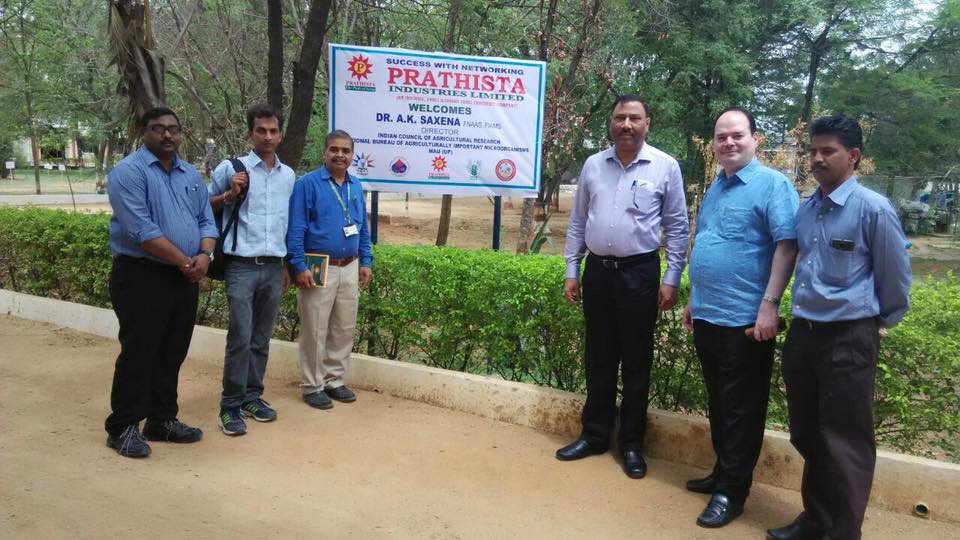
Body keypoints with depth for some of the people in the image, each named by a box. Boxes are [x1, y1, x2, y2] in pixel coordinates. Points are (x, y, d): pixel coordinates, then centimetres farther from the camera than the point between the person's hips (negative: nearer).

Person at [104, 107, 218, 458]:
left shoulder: (191, 174, 13)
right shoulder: (129, 171, -9)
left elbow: (206, 220, 12)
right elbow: (141, 230, -19)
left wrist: (205, 255, -9)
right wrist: (185, 262, -15)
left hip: (185, 279, 7)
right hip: (141, 276, -7)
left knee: (172, 353, 12)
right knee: (138, 354, -1)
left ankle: (163, 420, 24)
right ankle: (123, 428, 12)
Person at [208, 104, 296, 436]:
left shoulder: (288, 175, 12)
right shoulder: (231, 168, -1)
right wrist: (230, 195, -13)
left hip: (273, 268, 4)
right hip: (241, 267, -4)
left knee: (261, 339, 9)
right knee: (240, 339, -7)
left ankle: (252, 397, 21)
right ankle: (230, 406, 5)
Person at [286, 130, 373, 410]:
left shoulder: (356, 186, 11)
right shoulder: (308, 184, -8)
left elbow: (363, 228, 16)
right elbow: (296, 229, -11)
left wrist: (366, 262, 10)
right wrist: (300, 267, -17)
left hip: (349, 268, 6)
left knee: (345, 329, 12)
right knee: (315, 331, 0)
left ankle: (334, 380, 26)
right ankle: (312, 386, 13)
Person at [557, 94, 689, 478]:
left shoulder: (665, 167, -3)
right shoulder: (593, 165, 6)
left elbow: (677, 227, -2)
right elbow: (578, 221, 10)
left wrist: (671, 280, -6)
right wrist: (571, 271, 7)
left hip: (639, 273, -3)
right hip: (597, 270, 3)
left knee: (636, 361, 6)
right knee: (598, 358, 12)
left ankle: (631, 443, 20)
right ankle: (594, 435, 26)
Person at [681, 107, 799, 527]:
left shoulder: (773, 185, -9)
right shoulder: (715, 187, 15)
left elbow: (787, 245, -16)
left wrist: (769, 305, -21)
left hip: (745, 321, -8)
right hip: (707, 316, 8)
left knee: (741, 410, 3)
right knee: (718, 404, 17)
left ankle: (730, 491, 13)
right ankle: (722, 472, 31)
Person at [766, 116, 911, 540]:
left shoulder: (873, 209, -11)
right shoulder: (804, 210, 7)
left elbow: (896, 275, -2)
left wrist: (883, 321, 9)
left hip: (849, 339, -6)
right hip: (802, 334, 6)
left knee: (845, 442, 5)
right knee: (806, 435, 17)